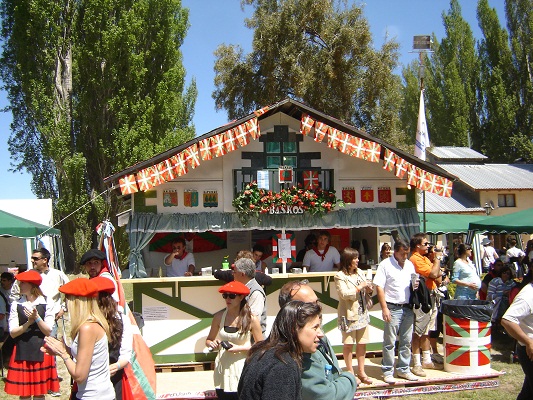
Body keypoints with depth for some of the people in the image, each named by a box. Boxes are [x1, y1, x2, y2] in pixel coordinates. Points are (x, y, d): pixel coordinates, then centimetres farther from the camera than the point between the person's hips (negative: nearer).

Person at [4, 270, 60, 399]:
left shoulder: (47, 304, -3)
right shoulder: (16, 304, 2)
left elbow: (48, 331, -5)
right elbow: (12, 333, -3)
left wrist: (37, 317, -19)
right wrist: (29, 322, -18)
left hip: (41, 353, -1)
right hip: (22, 353, 1)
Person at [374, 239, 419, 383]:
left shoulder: (410, 265, 12)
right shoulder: (385, 265, -6)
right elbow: (379, 287, -10)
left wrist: (415, 285, -3)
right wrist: (384, 308, -15)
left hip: (408, 308, 6)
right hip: (393, 308, -6)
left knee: (406, 341, 10)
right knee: (389, 342, -1)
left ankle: (403, 369, 21)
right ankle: (387, 372, 7)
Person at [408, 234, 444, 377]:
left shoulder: (425, 258, 14)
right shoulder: (416, 259, -15)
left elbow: (438, 279, 14)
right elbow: (433, 274, -23)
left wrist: (435, 258, 6)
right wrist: (437, 258, -8)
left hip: (431, 297, 10)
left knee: (426, 331, 17)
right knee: (418, 332, -4)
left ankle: (427, 360, 26)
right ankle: (416, 365, 0)